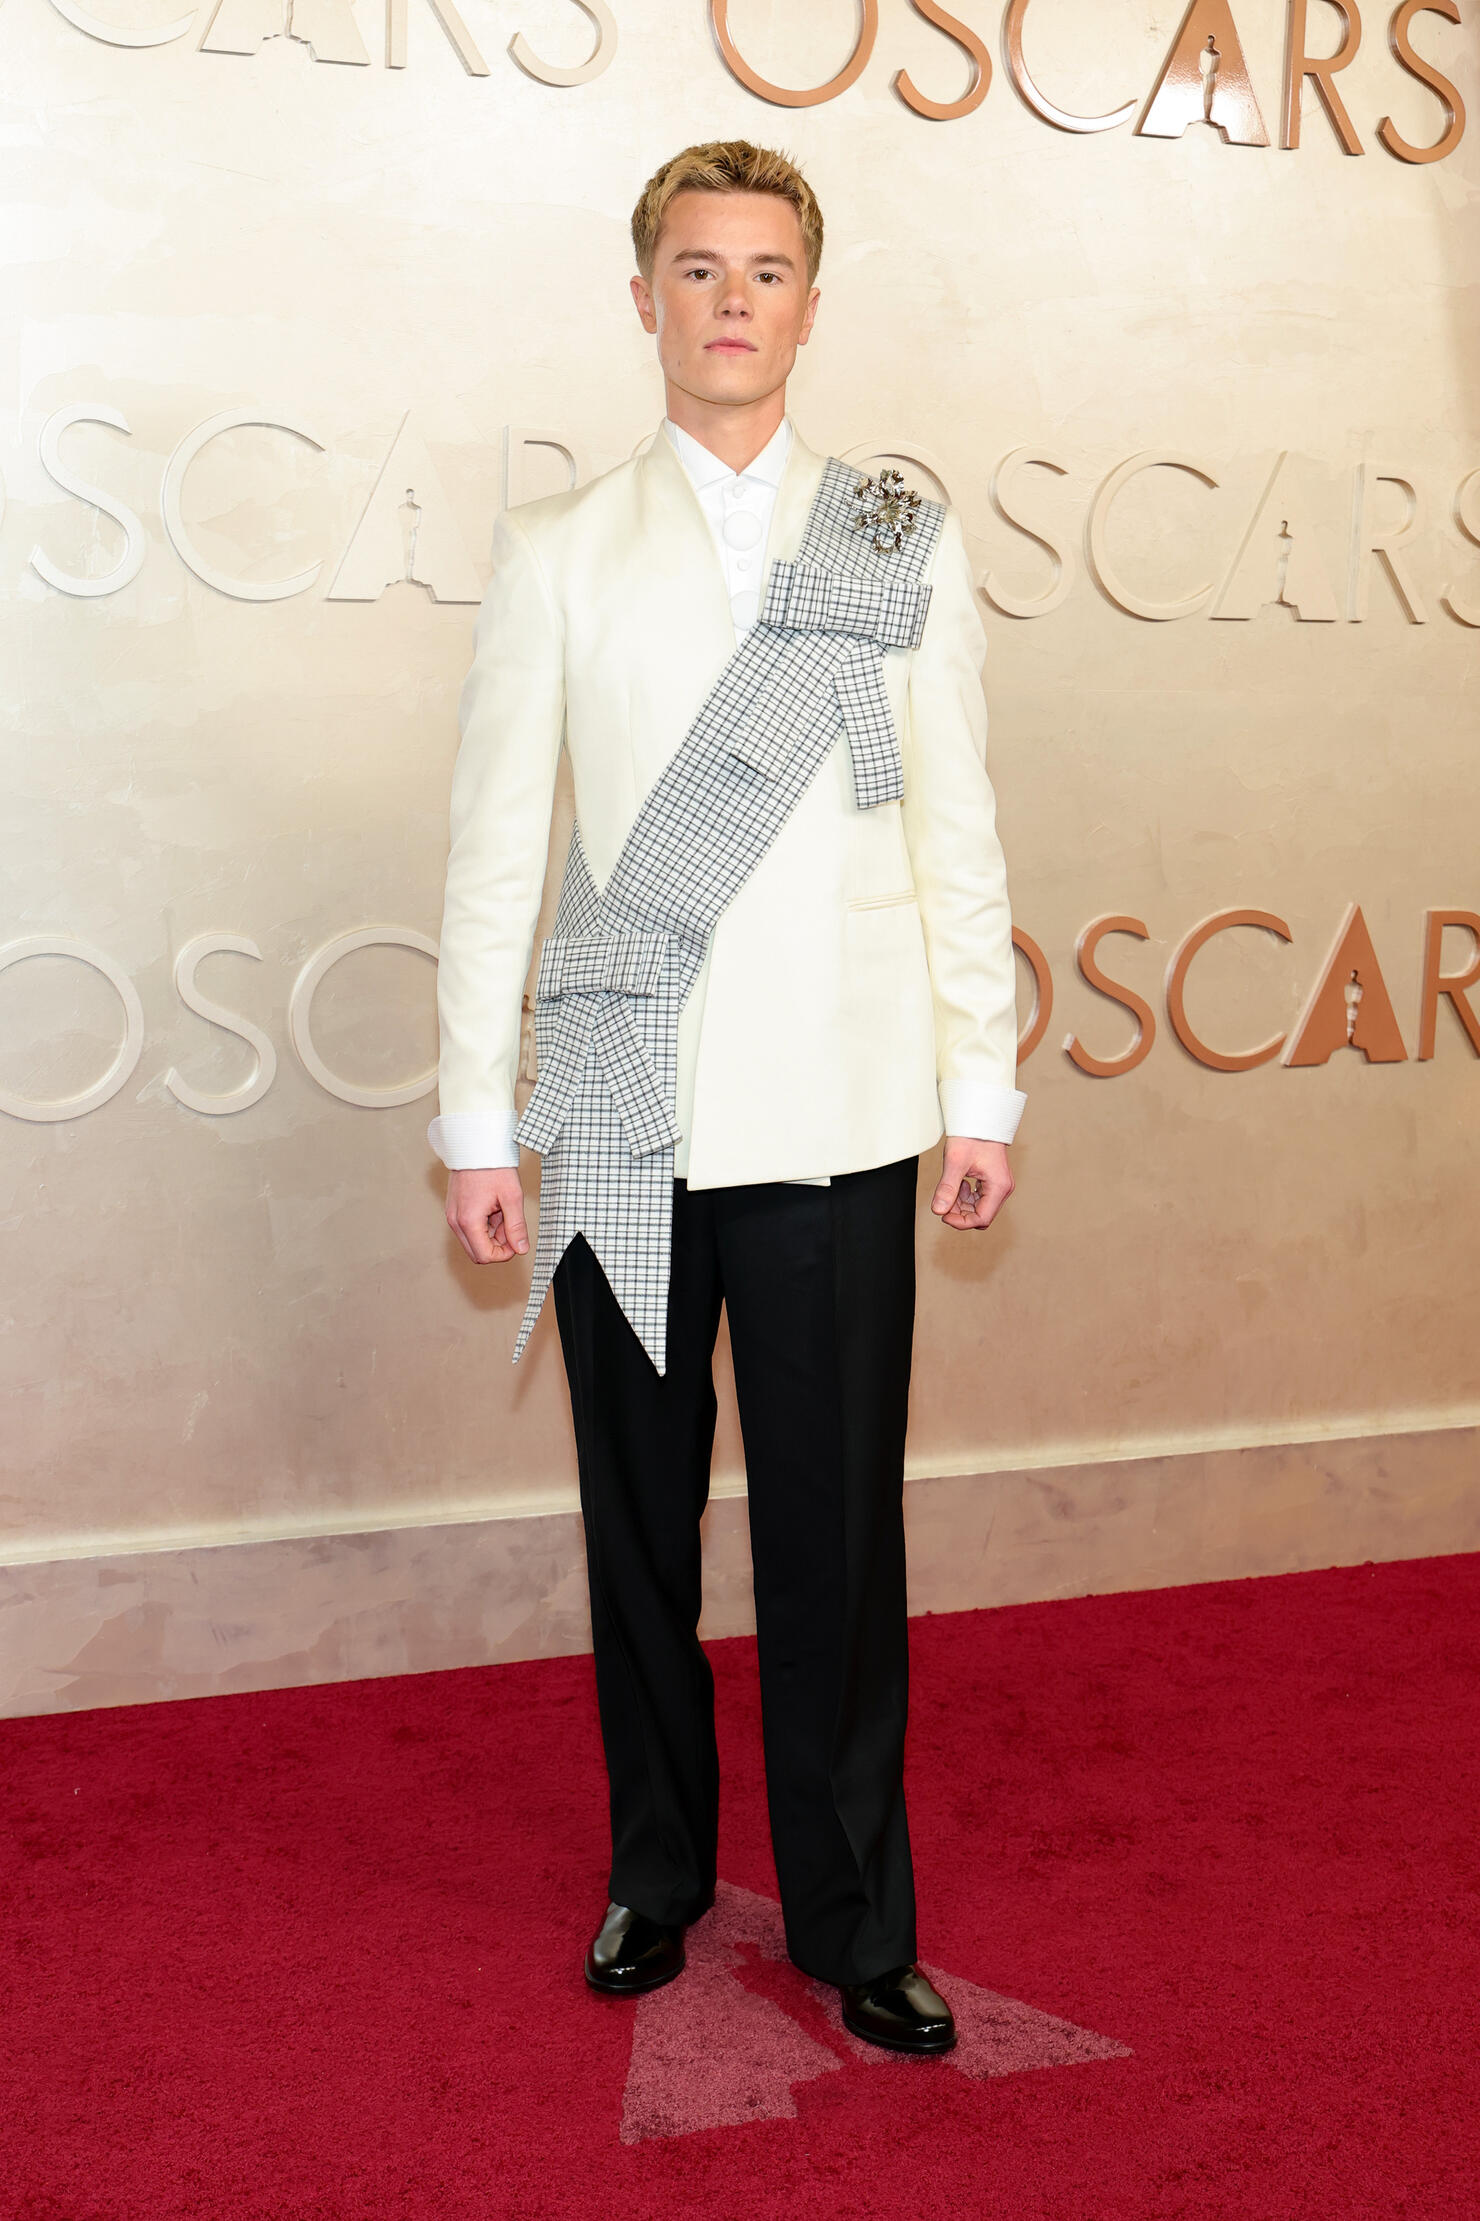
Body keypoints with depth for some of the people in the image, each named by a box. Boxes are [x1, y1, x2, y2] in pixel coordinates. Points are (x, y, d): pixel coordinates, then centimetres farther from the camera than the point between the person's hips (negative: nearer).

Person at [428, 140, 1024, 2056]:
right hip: (619, 1123, 1)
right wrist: (474, 1118, 1)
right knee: (640, 1522, 11)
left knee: (838, 1537, 3)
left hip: (838, 1121, 0)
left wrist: (982, 1087, 4)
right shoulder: (555, 552, 7)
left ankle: (855, 1922, 20)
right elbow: (495, 846, 4)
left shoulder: (909, 544, 8)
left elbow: (958, 835, 8)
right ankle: (656, 1873, 30)